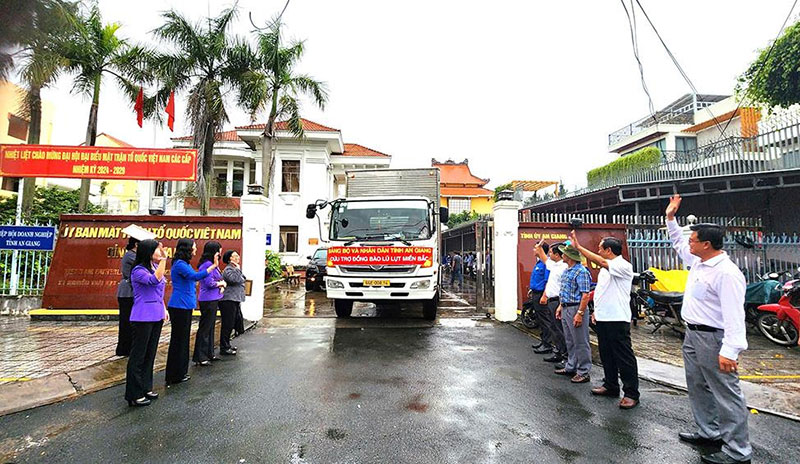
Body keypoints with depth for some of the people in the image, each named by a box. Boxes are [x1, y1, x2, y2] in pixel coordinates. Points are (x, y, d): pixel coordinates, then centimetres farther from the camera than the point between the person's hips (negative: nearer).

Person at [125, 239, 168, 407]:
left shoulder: (155, 266, 10)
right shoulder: (138, 270, -13)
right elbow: (154, 280, -31)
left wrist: (164, 309, 15)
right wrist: (163, 260, -31)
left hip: (156, 317, 8)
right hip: (142, 318, -8)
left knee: (150, 354, 16)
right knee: (138, 356, 2)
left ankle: (146, 387, 28)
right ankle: (134, 395, 12)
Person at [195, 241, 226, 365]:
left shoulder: (212, 264, 14)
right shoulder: (208, 264, -17)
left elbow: (218, 279, 18)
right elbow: (210, 283, -23)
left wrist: (221, 286, -2)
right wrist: (221, 283, -6)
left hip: (213, 300, 10)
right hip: (208, 300, -10)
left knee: (210, 327, 16)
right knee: (205, 328, -3)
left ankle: (209, 354, 26)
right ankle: (199, 357, 6)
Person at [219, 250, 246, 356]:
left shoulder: (235, 269, 18)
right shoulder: (228, 269, -14)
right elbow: (235, 279, -32)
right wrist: (238, 268, -18)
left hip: (234, 300, 10)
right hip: (228, 301, -10)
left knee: (230, 325, 16)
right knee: (227, 325, -5)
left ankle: (227, 345, 26)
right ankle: (224, 348, 2)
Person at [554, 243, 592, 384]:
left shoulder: (581, 272, -17)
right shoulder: (566, 271, 14)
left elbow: (585, 295, -21)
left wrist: (580, 313, -23)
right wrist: (560, 306, 18)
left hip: (575, 309, -10)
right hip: (566, 309, 10)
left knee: (581, 343, 0)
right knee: (569, 341, 18)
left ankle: (583, 372, 9)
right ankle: (570, 367, 29)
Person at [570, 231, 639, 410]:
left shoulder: (624, 266, -13)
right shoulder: (605, 269, 16)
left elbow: (601, 262, -30)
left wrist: (579, 247, -28)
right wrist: (596, 311, 17)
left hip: (618, 319, -9)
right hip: (602, 319, 9)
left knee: (624, 357, -1)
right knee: (606, 355, 17)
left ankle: (631, 393, 8)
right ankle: (610, 386, 29)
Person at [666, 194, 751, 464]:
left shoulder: (727, 273, -22)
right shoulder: (697, 261, 7)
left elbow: (734, 315, -26)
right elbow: (678, 244, 28)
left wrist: (730, 351, -29)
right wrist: (671, 218, 26)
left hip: (712, 338, -10)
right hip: (693, 334, 10)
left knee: (726, 394, -1)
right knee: (697, 387, 19)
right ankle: (709, 433, 34)